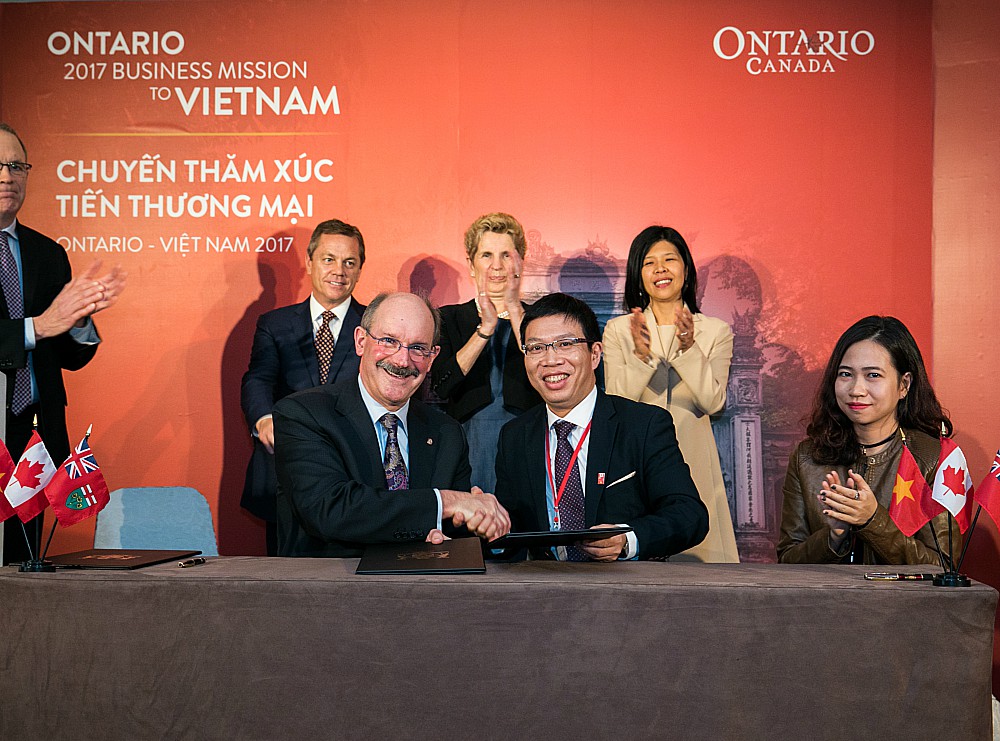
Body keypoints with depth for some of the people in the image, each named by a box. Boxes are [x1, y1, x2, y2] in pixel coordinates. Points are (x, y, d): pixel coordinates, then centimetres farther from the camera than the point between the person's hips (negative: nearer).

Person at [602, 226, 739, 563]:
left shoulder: (716, 331, 6)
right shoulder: (618, 330, 5)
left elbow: (713, 402, -6)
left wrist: (688, 348, -18)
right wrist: (641, 355, -20)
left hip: (693, 464, 1)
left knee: (698, 547, -3)